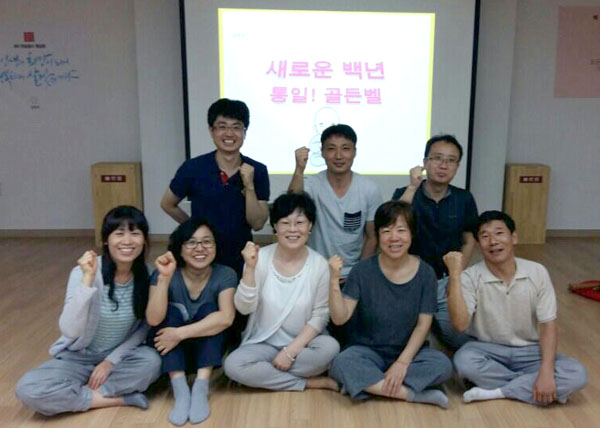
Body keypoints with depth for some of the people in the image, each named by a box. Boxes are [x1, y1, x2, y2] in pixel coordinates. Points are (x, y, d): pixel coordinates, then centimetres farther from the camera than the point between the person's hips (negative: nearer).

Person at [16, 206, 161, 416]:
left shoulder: (147, 276, -13)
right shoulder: (83, 272, -21)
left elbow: (145, 327, -3)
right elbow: (69, 330, -31)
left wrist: (112, 360, -13)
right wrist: (87, 279, -38)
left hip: (120, 356, 1)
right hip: (79, 357, 0)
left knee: (152, 361, -30)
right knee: (28, 389, -25)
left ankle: (77, 393, -15)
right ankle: (121, 398, -18)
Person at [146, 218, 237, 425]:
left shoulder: (225, 275, -14)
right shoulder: (163, 273, -14)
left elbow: (225, 318, -30)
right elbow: (154, 319, -27)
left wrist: (180, 333, -36)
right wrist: (164, 278, -39)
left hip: (208, 349, 0)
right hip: (171, 351, 0)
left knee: (208, 308, -24)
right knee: (171, 311, -25)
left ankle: (201, 389, -30)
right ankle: (180, 391, -31)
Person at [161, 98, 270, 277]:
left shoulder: (258, 171, -8)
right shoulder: (193, 168, -11)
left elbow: (257, 224, -10)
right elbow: (167, 204, 4)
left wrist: (249, 187, -20)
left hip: (242, 261, 1)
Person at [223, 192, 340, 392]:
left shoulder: (319, 264, -10)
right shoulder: (261, 257, -10)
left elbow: (320, 316, -8)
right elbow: (244, 308, -14)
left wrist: (291, 350, -18)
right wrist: (250, 269, -28)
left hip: (302, 343, 0)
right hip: (263, 343, 1)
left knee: (330, 347, -30)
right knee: (233, 365, -27)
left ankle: (267, 373, -13)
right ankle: (309, 382, -15)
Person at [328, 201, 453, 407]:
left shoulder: (425, 273, -7)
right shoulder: (363, 270, -10)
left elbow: (423, 325, -6)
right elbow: (340, 318, -15)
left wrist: (402, 363, -17)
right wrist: (334, 280, -29)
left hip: (409, 352, 2)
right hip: (367, 350, -1)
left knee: (442, 365, -28)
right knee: (342, 364, -32)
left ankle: (365, 384, -18)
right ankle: (414, 394, -19)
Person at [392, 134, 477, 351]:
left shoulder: (464, 199, 0)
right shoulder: (404, 193, -7)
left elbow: (468, 241, 9)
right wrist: (412, 187, -30)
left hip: (445, 281, 2)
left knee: (462, 339, -7)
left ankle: (435, 323, 23)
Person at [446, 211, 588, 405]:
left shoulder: (537, 272, -8)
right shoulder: (471, 277, -13)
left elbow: (548, 325, -7)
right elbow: (460, 324, -25)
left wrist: (546, 372, -21)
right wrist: (455, 275, -31)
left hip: (530, 351, 2)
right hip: (488, 350, -2)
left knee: (577, 374, -22)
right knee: (464, 360, -34)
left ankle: (496, 391, -19)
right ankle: (530, 387, -15)